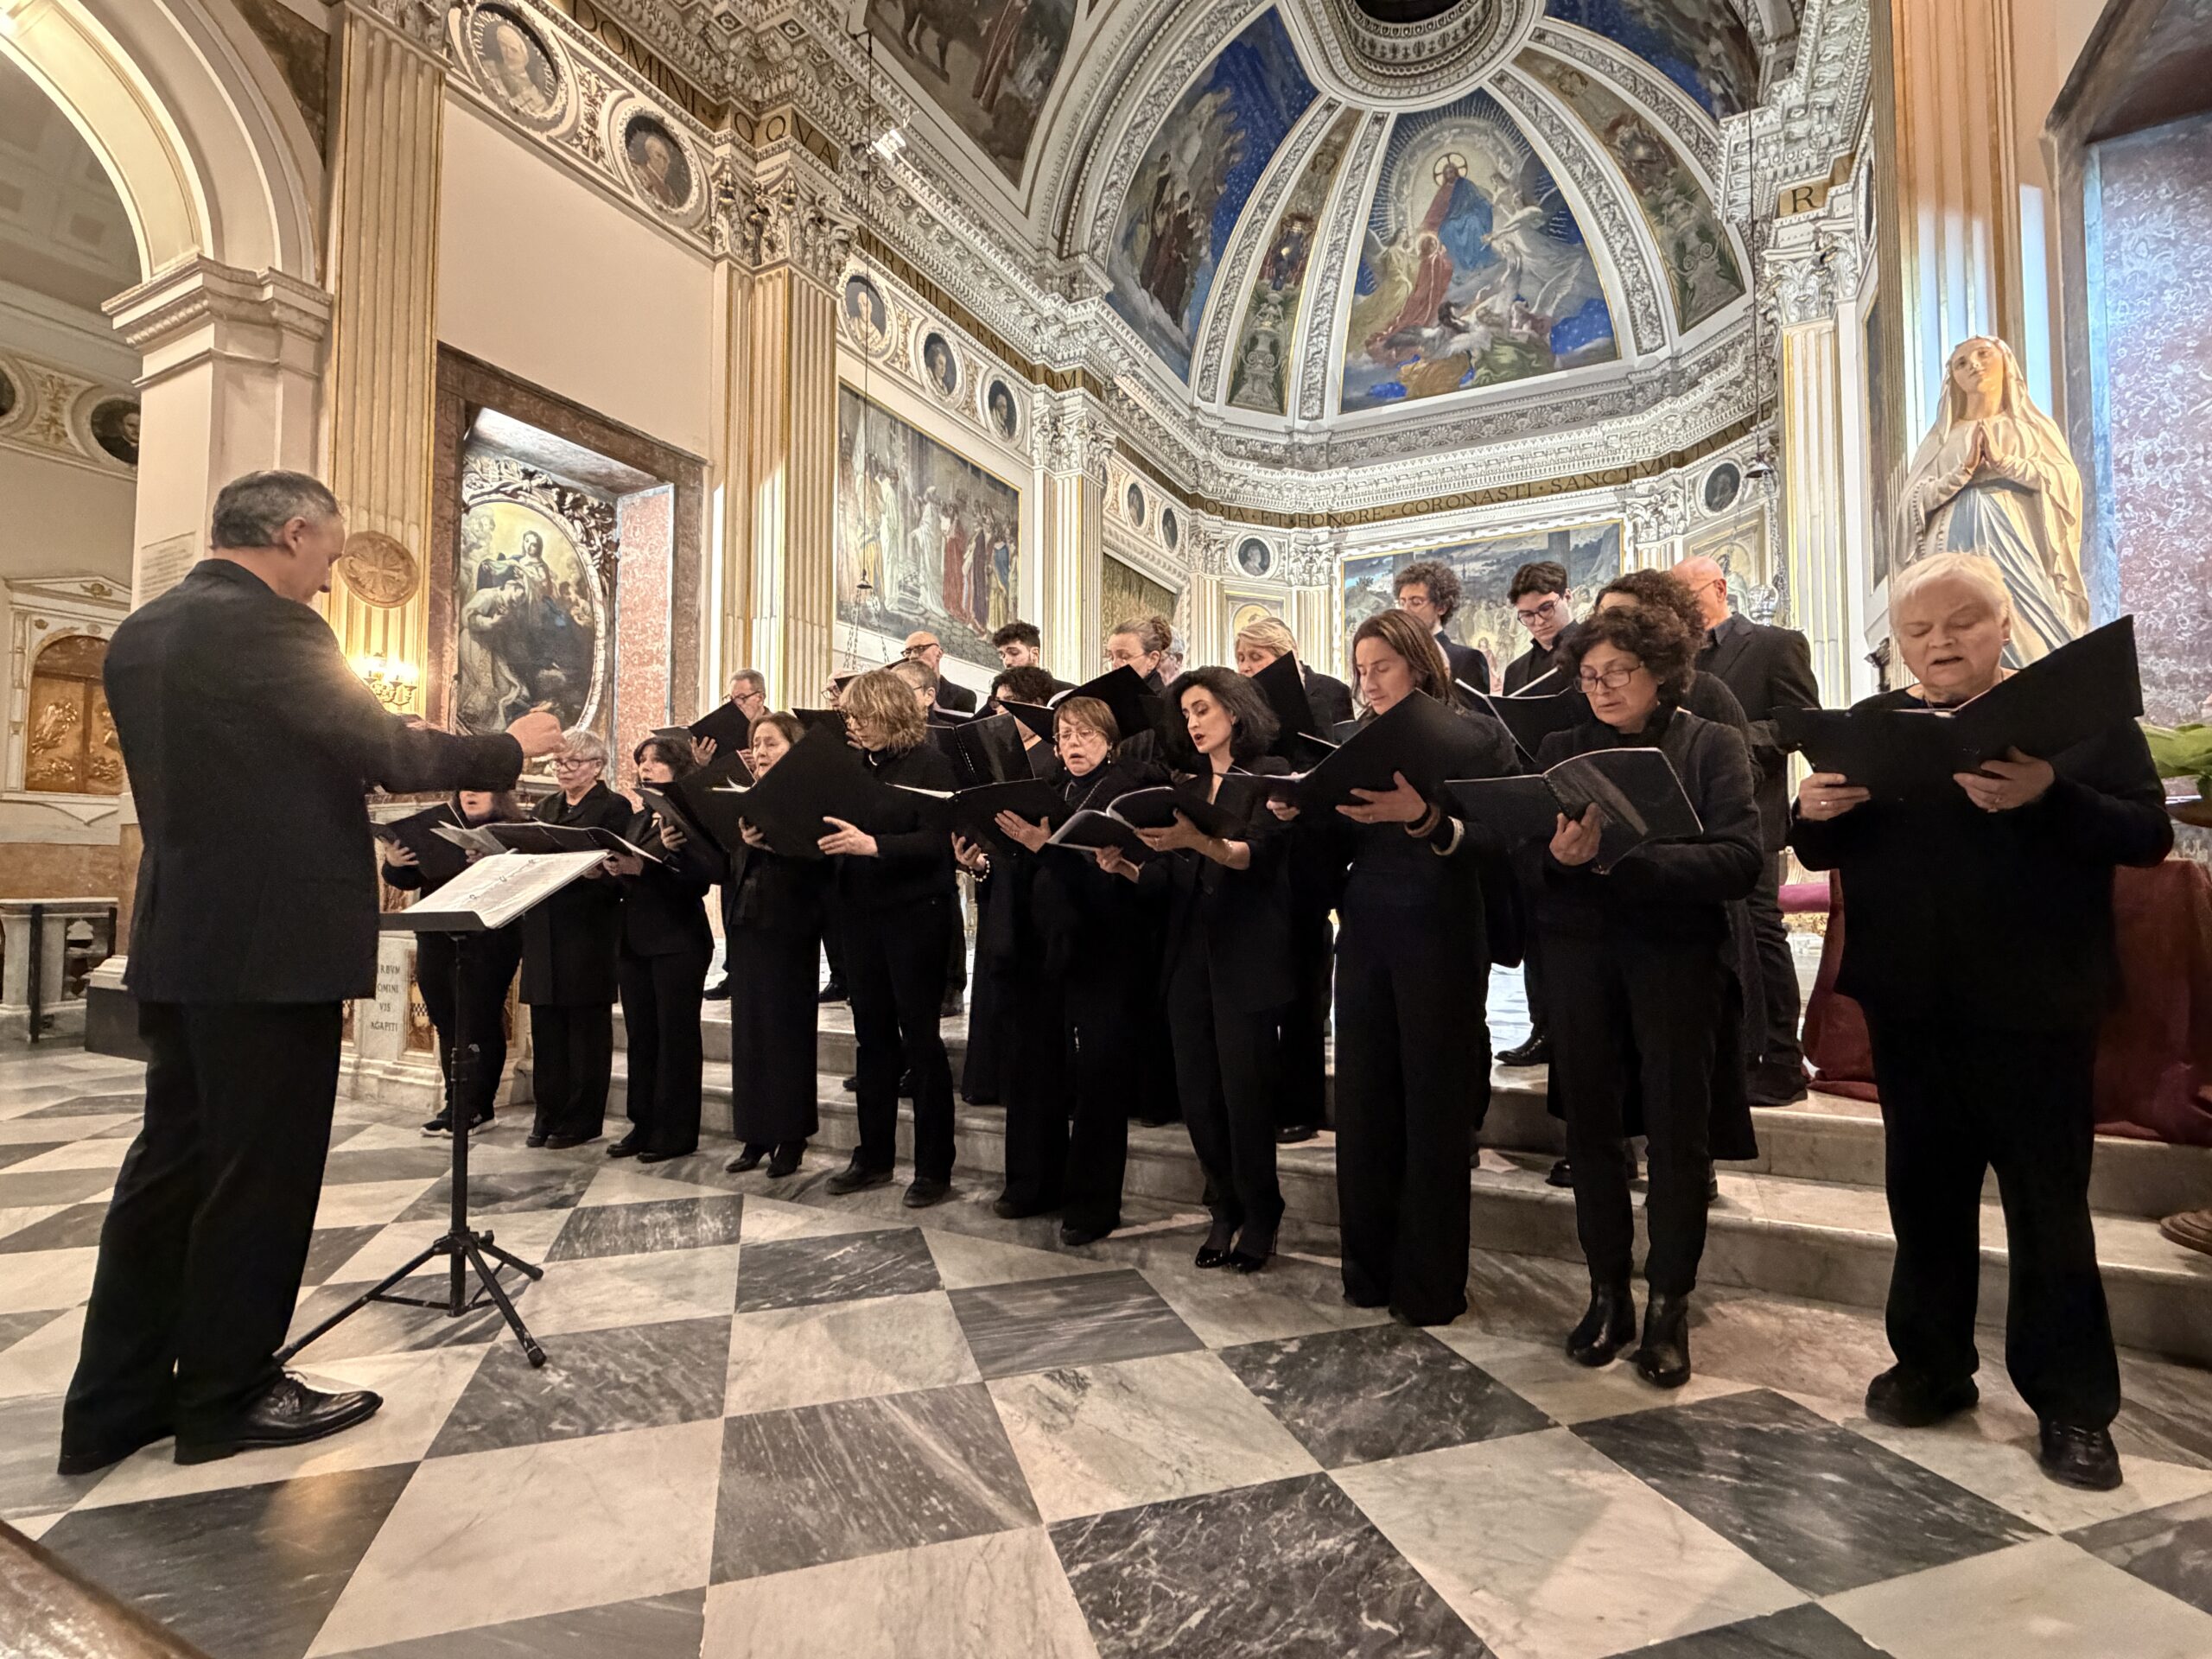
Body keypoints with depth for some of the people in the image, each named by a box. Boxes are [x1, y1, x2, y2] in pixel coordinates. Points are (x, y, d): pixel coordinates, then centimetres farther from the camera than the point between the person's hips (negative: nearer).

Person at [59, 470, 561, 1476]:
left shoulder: (138, 634, 13)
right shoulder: (270, 626, -16)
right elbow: (387, 752, -16)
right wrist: (511, 748, -2)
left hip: (181, 941, 9)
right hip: (270, 946, -9)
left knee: (170, 1163, 16)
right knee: (261, 1173, 4)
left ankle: (116, 1403, 25)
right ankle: (228, 1397, 18)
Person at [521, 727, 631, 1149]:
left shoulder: (614, 807, -2)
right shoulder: (546, 807, 18)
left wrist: (597, 873, -30)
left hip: (589, 934, -6)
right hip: (544, 932, 6)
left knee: (586, 1026, 2)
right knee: (546, 1025, 8)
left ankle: (582, 1120, 11)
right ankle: (549, 1114, 19)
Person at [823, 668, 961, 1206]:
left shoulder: (929, 765, -8)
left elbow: (939, 840, -18)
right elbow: (837, 832, 15)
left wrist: (873, 844, -28)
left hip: (915, 915, -6)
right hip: (861, 915, 6)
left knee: (920, 1035, 0)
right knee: (872, 1034, 13)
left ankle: (934, 1167, 11)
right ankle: (874, 1156, 26)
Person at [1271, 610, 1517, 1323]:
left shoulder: (1476, 736, -1)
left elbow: (1487, 840, -14)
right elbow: (1338, 852, 12)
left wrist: (1423, 818, -31)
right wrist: (1300, 814, -6)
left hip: (1441, 940, -5)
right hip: (1364, 937, 5)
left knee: (1433, 1108, 3)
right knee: (1363, 1103, 7)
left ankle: (1430, 1283, 16)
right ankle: (1370, 1267, 22)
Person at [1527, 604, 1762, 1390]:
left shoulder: (1712, 745, 2)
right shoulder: (1561, 750, 10)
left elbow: (1738, 860, -12)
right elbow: (1525, 861, 2)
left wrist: (1623, 857, -24)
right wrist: (1559, 857, -21)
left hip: (1677, 953, -2)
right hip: (1581, 952, 2)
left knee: (1677, 1132, 2)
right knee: (1591, 1124, 6)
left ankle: (1670, 1304, 19)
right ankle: (1607, 1294, 22)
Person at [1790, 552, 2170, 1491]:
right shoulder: (1870, 726, 8)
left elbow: (2147, 836, -10)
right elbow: (1820, 855, 6)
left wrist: (2047, 798, -28)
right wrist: (1813, 811, -16)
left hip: (2035, 1008, -3)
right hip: (1910, 1006, 3)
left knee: (2049, 1209, 6)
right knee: (1926, 1196, 14)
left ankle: (2074, 1406, 21)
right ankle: (1932, 1366, 29)